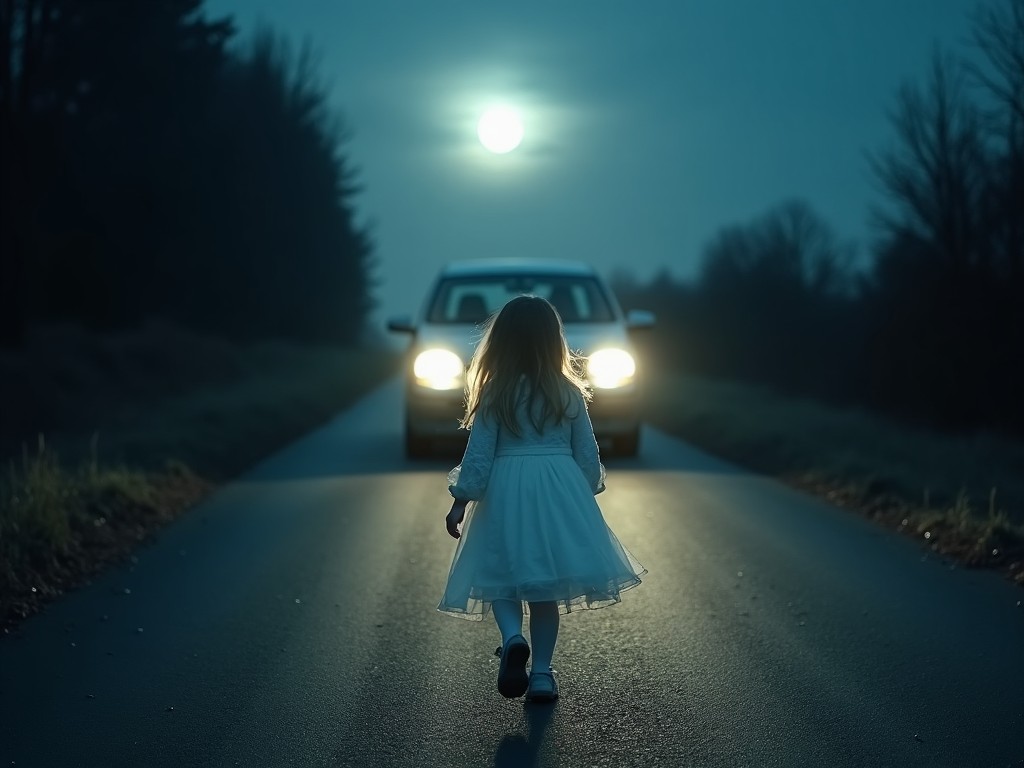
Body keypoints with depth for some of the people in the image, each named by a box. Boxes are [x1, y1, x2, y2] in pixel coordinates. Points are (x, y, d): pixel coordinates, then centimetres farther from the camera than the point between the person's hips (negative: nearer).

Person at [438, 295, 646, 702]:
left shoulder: (494, 394, -6)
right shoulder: (569, 393, 0)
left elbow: (478, 454, -7)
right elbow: (587, 453, 5)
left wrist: (461, 501, 1)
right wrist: (585, 495, 19)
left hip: (505, 494, -2)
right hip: (559, 495, 2)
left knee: (501, 576, 7)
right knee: (545, 585, 11)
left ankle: (513, 638, -21)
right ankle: (542, 674, 11)